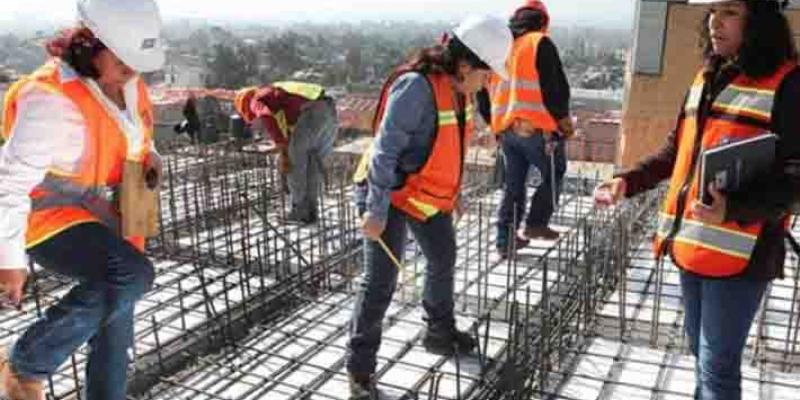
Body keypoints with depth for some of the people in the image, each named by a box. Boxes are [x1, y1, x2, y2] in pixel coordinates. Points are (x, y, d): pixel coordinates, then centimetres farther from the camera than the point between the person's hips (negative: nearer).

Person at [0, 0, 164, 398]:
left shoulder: (125, 82, -1)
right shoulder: (51, 98, -26)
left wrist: (149, 154, -2)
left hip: (104, 217, 8)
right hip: (51, 218, -8)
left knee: (115, 326, 13)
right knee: (134, 275, -32)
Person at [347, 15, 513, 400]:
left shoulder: (458, 89, 0)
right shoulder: (416, 86, -27)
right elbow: (385, 151, -27)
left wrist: (452, 193, 19)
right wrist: (377, 212, -27)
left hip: (430, 195, 9)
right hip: (391, 195, -9)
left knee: (443, 260, 22)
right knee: (380, 281, -6)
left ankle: (440, 332, 45)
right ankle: (360, 367, 8)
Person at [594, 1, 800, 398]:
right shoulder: (707, 78, 13)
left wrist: (734, 208, -30)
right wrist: (628, 181, 9)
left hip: (738, 252, -7)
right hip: (690, 243, 7)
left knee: (717, 367, 1)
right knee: (701, 354, 21)